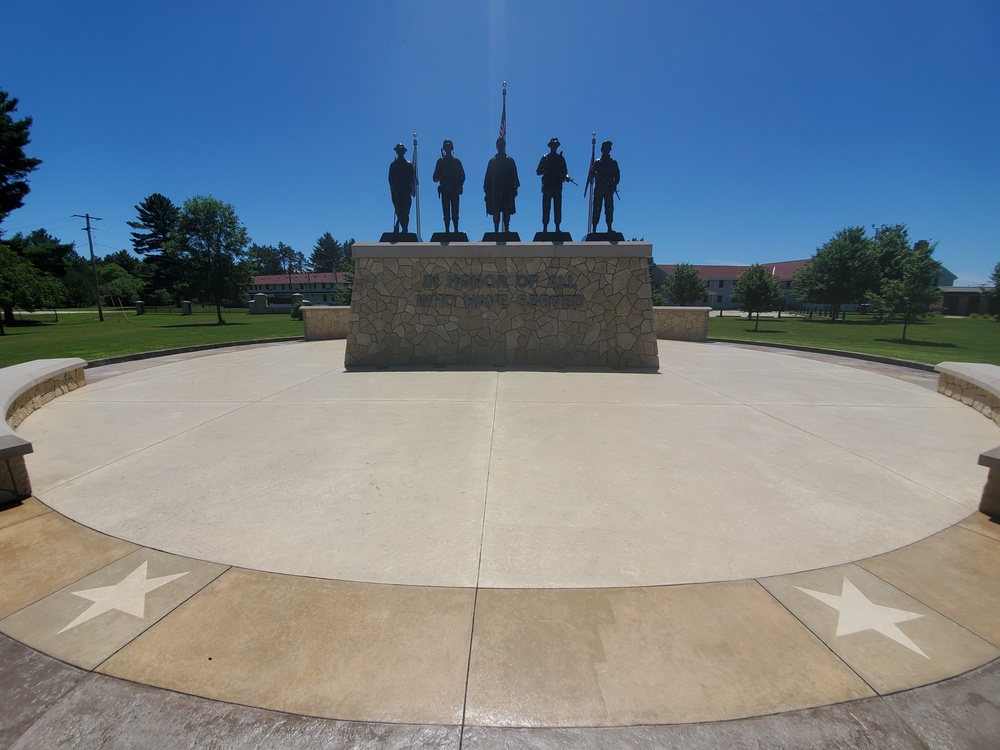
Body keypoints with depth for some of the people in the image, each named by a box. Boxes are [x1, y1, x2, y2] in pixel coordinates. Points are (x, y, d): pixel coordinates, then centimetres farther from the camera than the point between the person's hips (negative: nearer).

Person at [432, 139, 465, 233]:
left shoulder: (456, 162, 10)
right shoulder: (440, 161, 9)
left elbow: (462, 176, 8)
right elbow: (435, 178, 5)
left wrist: (458, 187, -6)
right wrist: (438, 178, -18)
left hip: (455, 190, 0)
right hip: (444, 190, 0)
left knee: (455, 212, -3)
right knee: (446, 212, -1)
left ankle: (456, 230, 0)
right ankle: (447, 231, 1)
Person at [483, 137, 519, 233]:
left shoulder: (510, 161, 8)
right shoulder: (492, 161, 9)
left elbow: (514, 177, 6)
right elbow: (488, 177, 8)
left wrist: (514, 189, -3)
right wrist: (487, 191, 1)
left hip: (507, 191, 0)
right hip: (495, 191, 0)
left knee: (506, 211, -1)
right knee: (496, 211, -2)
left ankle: (506, 229, 2)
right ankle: (496, 230, 0)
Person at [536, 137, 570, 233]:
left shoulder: (561, 158, 15)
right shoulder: (545, 158, 9)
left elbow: (565, 171, 12)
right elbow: (538, 172, 6)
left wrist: (566, 177, -10)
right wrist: (546, 171, -13)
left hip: (558, 186, 2)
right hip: (547, 186, -2)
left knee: (558, 208, -2)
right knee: (546, 208, -6)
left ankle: (557, 228, 0)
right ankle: (545, 228, -5)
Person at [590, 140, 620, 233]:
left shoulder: (613, 163, 14)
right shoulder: (597, 162, 12)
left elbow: (617, 176, 8)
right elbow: (592, 175, 1)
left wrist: (614, 185, -10)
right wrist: (593, 174, -23)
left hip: (609, 189, 1)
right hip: (598, 188, -1)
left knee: (609, 208, -5)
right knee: (597, 208, -6)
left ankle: (609, 228, -3)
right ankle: (594, 228, -6)